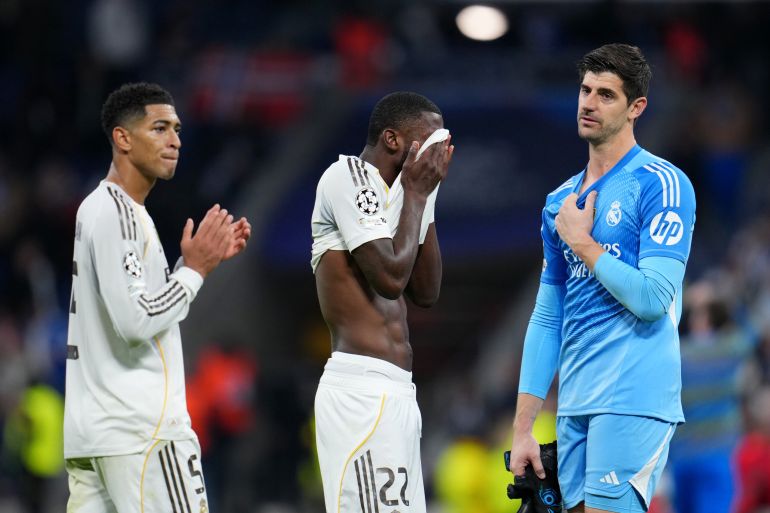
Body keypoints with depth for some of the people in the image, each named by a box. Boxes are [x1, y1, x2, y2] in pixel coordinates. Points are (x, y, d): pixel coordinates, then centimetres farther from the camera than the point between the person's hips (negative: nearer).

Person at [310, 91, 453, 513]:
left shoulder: (384, 191, 19)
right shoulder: (347, 177, -8)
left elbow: (425, 292, 19)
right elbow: (391, 278, -17)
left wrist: (426, 198, 14)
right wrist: (416, 194, -5)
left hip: (393, 389, 10)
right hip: (363, 387, -10)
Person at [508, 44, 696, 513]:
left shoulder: (661, 184, -6)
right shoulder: (561, 201, 16)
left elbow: (653, 298, -15)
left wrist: (582, 243, -5)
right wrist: (523, 430, 12)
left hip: (632, 401, -7)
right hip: (574, 407, 7)